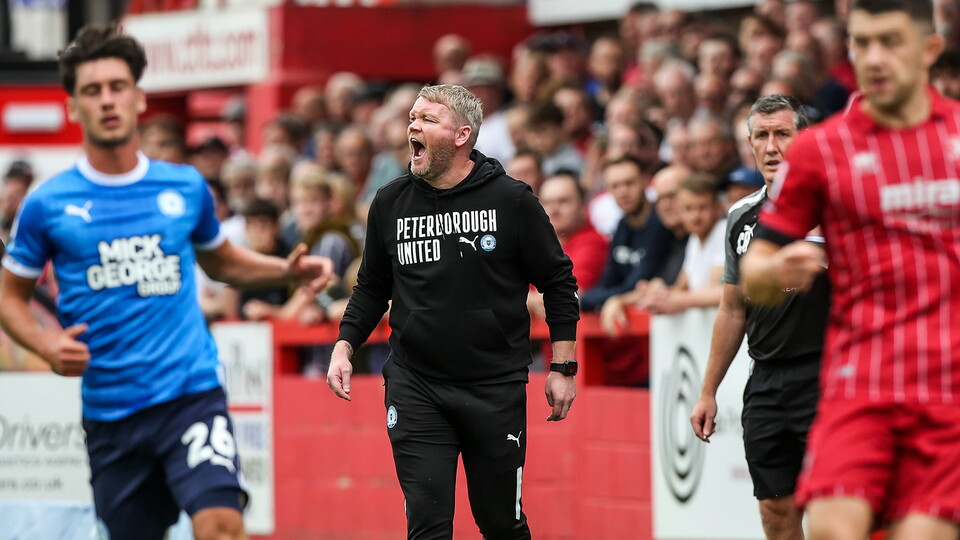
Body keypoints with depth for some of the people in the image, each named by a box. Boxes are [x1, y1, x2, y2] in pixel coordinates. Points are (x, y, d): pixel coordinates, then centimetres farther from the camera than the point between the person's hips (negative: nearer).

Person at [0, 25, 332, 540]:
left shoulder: (186, 187, 6)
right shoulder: (47, 205, 1)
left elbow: (222, 263, 25)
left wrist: (288, 269, 8)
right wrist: (47, 344, -9)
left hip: (192, 393, -1)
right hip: (110, 413, 1)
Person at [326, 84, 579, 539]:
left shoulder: (511, 200, -4)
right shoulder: (390, 203, 4)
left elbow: (558, 281, 3)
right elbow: (372, 287, 17)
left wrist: (563, 369, 0)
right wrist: (344, 346, 3)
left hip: (497, 388, -2)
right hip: (415, 389, 2)